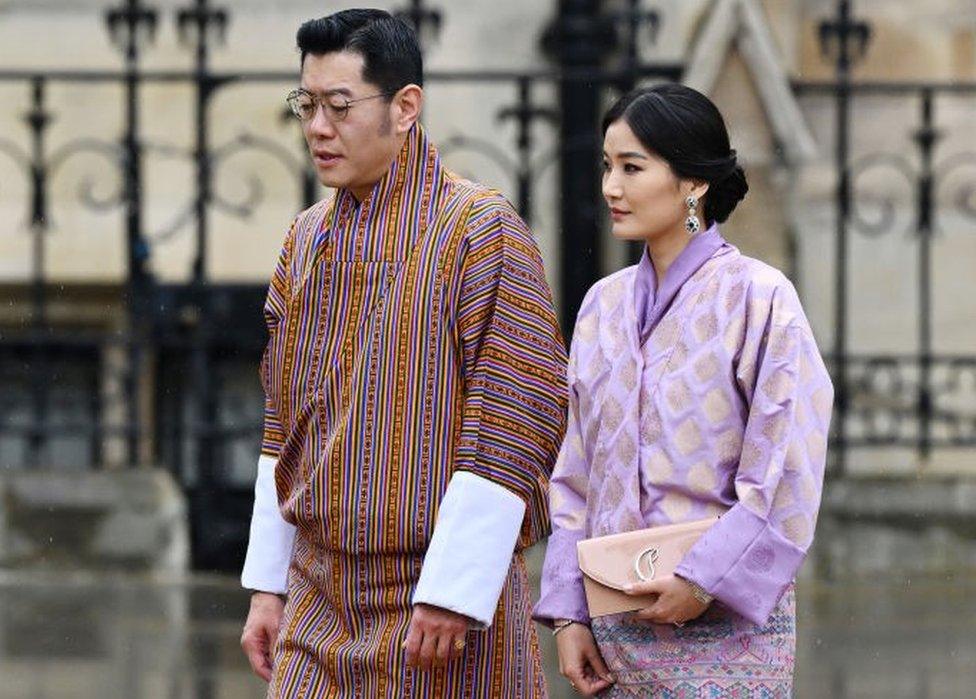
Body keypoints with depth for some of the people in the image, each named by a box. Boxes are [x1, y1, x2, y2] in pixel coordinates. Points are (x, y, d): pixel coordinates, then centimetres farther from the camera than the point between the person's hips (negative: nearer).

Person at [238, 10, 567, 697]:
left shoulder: (480, 231, -9)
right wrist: (269, 584, 14)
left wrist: (453, 592, -17)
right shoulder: (307, 240, 12)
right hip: (317, 605, 6)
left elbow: (511, 430, -14)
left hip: (441, 611, -6)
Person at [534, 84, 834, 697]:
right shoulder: (605, 304, 10)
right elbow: (576, 475, 12)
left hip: (726, 628, -5)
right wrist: (568, 612, 5)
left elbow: (786, 478, -11)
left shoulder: (757, 297, -7)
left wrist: (704, 580, -15)